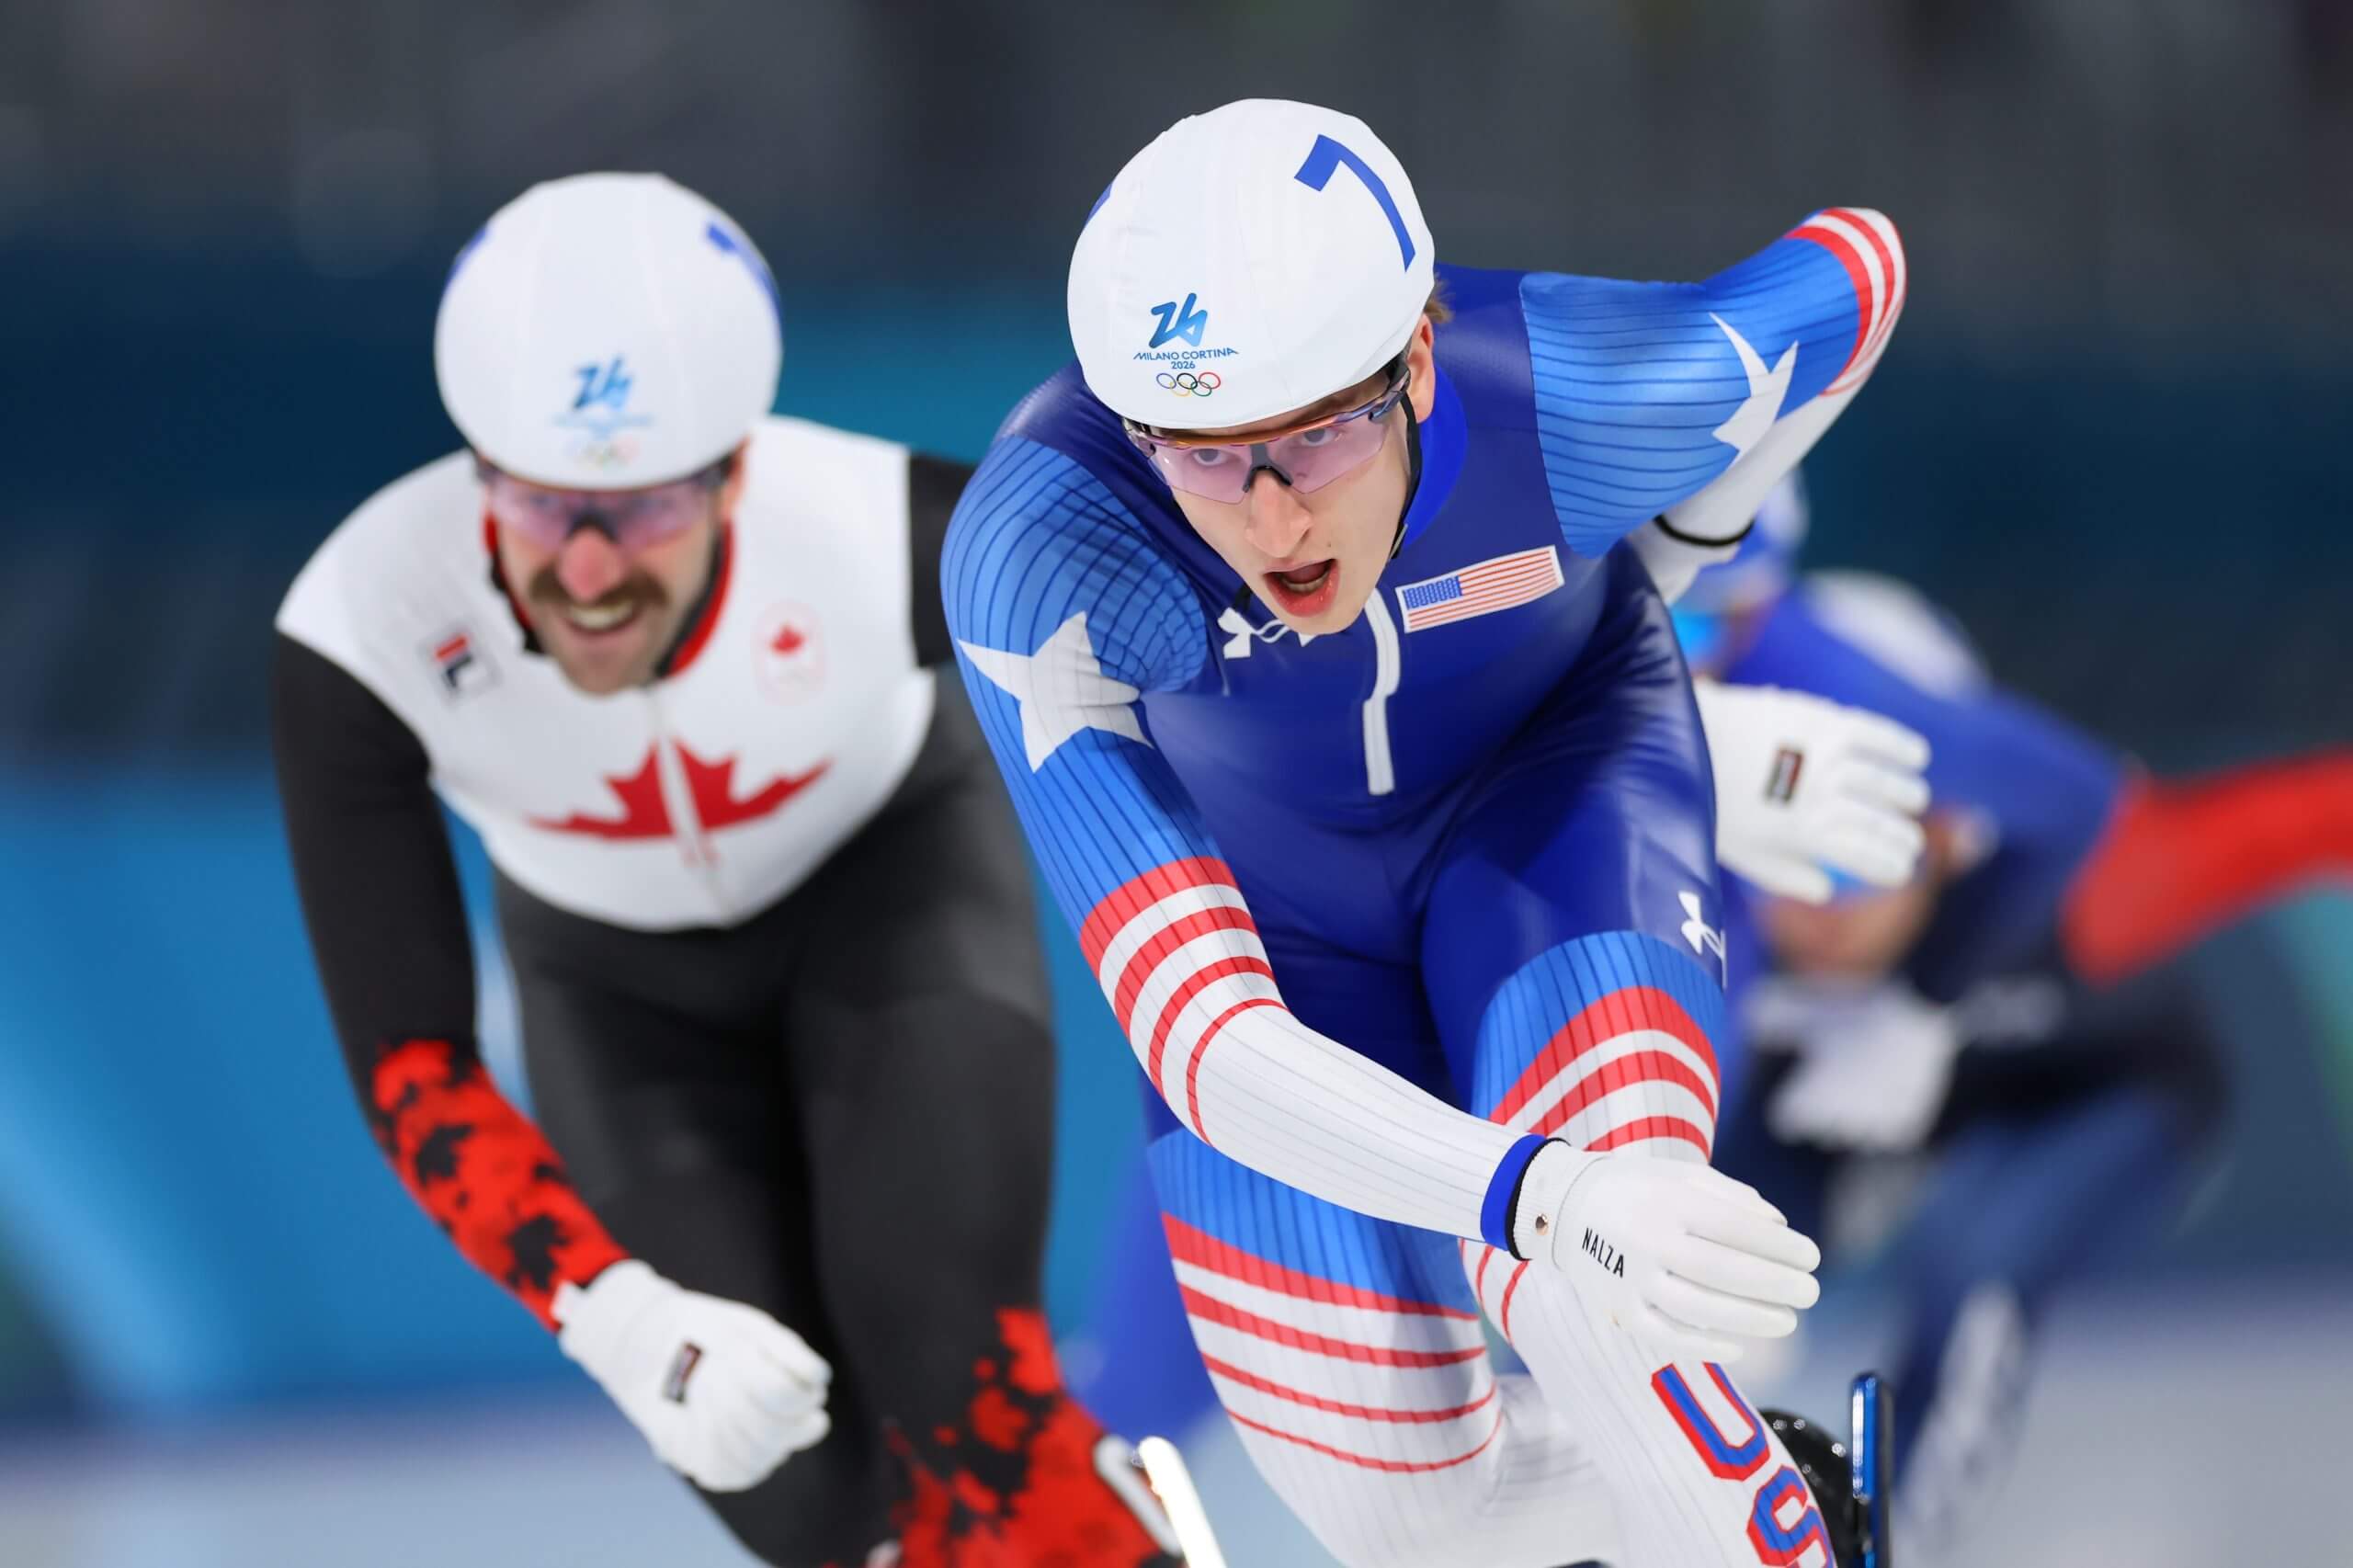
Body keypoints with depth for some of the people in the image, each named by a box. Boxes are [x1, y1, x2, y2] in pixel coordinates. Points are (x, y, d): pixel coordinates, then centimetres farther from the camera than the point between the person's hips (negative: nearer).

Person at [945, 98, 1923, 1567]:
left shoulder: (1591, 395, -34)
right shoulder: (1034, 558, -39)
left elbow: (1859, 264, -10)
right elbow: (1202, 1041, -44)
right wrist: (1548, 1199, -58)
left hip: (1552, 784, -1)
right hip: (1266, 880, 1)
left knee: (1603, 1343, -28)